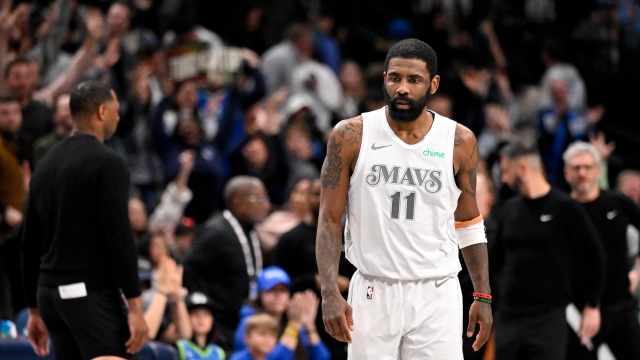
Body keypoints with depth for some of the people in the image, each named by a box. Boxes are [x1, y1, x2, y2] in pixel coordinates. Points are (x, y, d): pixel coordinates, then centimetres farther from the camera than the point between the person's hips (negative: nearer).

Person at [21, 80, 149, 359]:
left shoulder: (46, 165, 15)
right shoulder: (107, 163, -9)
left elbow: (30, 243, 17)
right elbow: (119, 237, -17)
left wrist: (34, 310, 22)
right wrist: (135, 307, -16)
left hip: (50, 293, 8)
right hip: (91, 293, -8)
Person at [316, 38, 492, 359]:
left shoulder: (459, 142, 1)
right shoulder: (351, 136, -2)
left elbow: (468, 223, 12)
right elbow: (329, 221, -1)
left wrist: (483, 296, 7)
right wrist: (330, 294, -11)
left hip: (436, 296, 0)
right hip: (374, 293, 0)